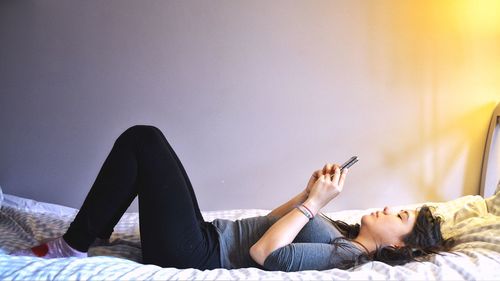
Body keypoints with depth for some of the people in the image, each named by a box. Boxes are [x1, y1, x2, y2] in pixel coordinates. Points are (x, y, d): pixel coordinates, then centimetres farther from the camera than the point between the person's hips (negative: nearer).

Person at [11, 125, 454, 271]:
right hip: (207, 236, 9)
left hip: (195, 254, -9)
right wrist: (310, 193, 6)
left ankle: (73, 246, 0)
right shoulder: (340, 233, 14)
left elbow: (263, 253, -26)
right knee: (139, 139, 8)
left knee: (144, 139, -11)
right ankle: (78, 239, 15)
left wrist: (312, 202, -17)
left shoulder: (344, 255, -14)